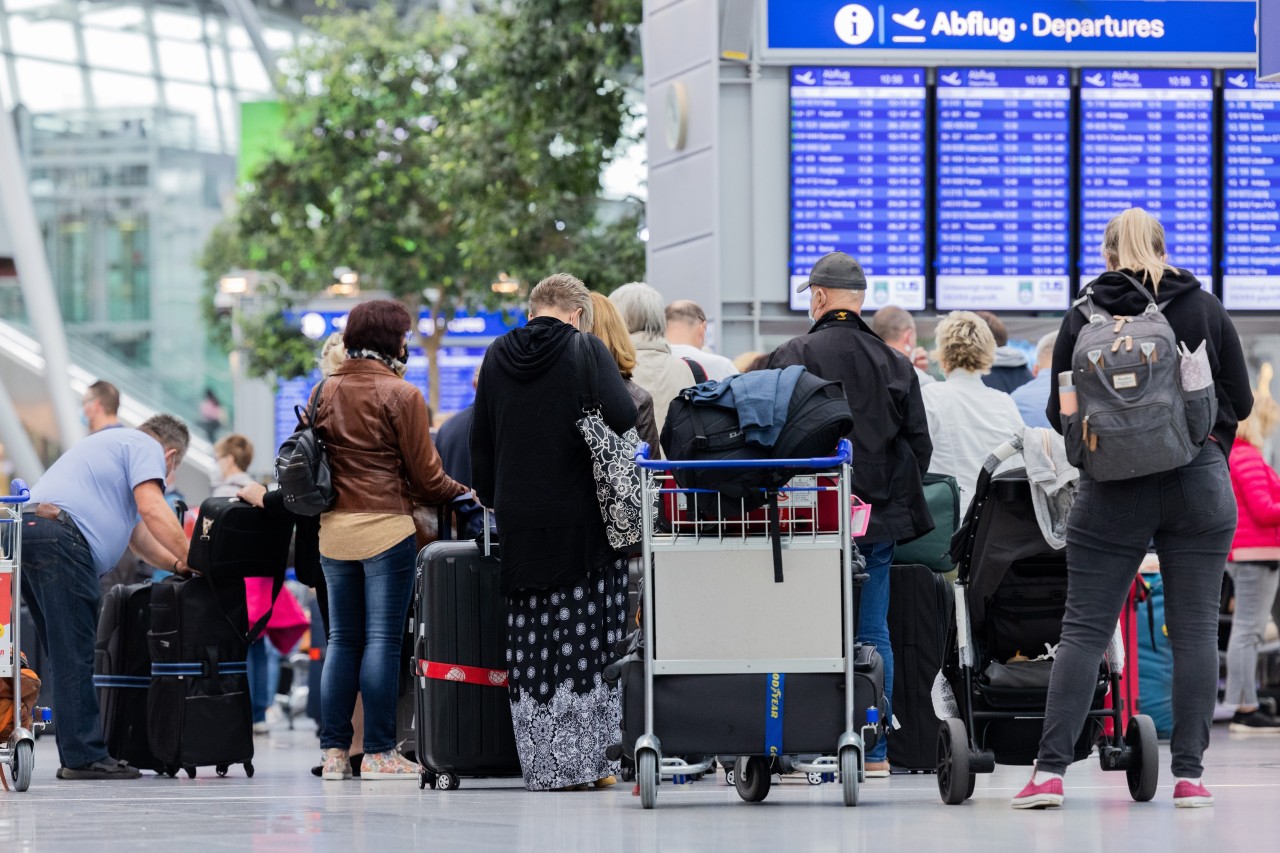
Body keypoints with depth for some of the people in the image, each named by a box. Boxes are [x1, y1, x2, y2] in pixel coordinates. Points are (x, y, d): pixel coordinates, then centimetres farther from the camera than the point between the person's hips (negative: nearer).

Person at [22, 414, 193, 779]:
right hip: (57, 534, -10)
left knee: (69, 657, 11)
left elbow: (137, 532, 39)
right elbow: (151, 509, -10)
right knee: (75, 656, -9)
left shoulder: (113, 443, 35)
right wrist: (191, 561, -5)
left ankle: (78, 753, 12)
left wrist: (176, 564, 30)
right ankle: (84, 756, -10)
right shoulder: (147, 447, 6)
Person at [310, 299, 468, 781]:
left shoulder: (324, 392, 8)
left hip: (333, 529, 5)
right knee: (383, 639, -2)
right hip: (385, 526, -5)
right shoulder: (401, 396, -8)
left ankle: (334, 751, 9)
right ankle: (379, 753, -3)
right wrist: (462, 494, 11)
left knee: (342, 639, 11)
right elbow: (424, 473, -6)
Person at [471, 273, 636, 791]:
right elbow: (621, 418, -14)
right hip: (583, 515, -3)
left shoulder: (497, 358, 9)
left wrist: (491, 498, 23)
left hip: (519, 521, 4)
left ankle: (546, 766, 4)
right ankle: (589, 760, -2)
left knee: (533, 645, 5)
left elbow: (480, 440, 14)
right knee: (588, 637, 1)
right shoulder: (586, 350, -4)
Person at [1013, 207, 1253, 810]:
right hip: (1198, 486, 1)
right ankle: (1189, 775, 1)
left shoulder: (1083, 317, 1)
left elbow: (1059, 410, 3)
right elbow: (1240, 400, 8)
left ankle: (1050, 770, -8)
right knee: (1195, 629, 4)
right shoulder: (1206, 310, 5)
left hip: (1112, 490, 0)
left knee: (1084, 628, 0)